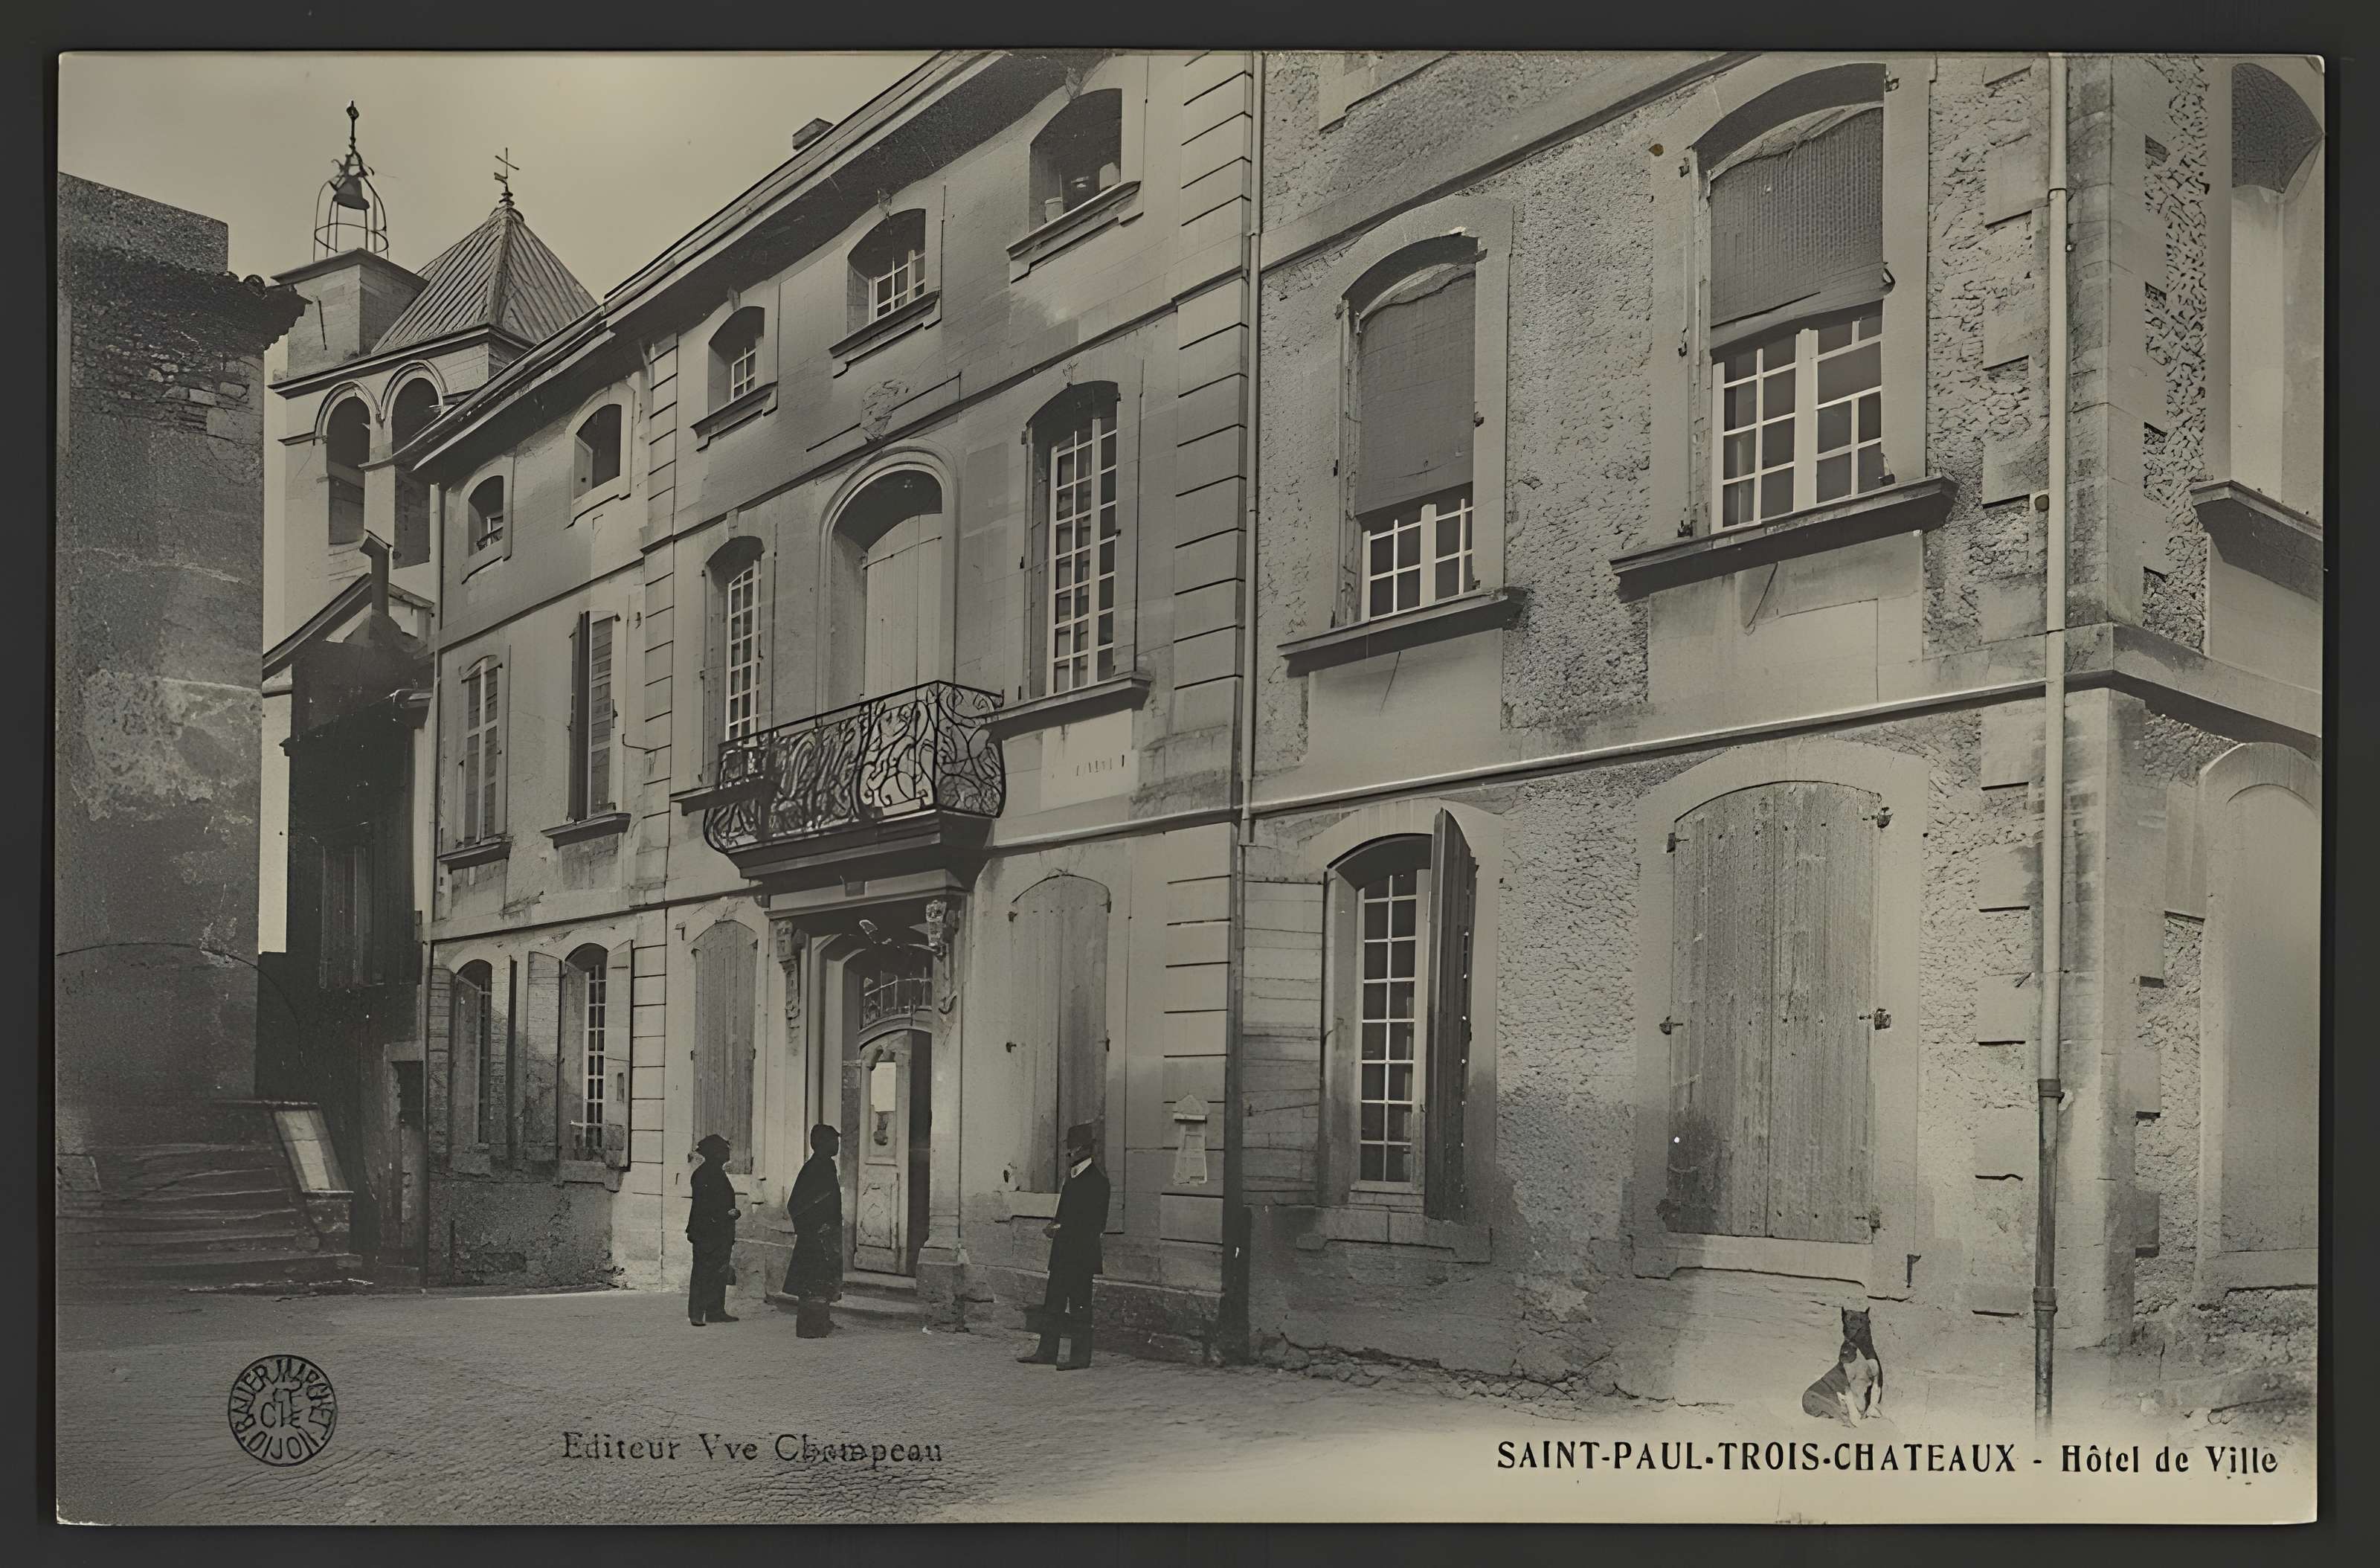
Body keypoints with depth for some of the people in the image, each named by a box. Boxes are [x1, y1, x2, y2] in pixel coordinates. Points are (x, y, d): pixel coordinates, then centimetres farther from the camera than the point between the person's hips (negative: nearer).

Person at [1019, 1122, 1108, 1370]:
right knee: (1053, 1303, 10)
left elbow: (1097, 1223, -16)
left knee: (1079, 1305, -2)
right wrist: (1055, 1228, 4)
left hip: (1081, 1254, -9)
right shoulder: (1072, 1177, 16)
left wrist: (1062, 1230, -18)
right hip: (1063, 1253, 9)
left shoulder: (1097, 1180, -12)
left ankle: (1080, 1356, 5)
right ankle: (1046, 1352, 16)